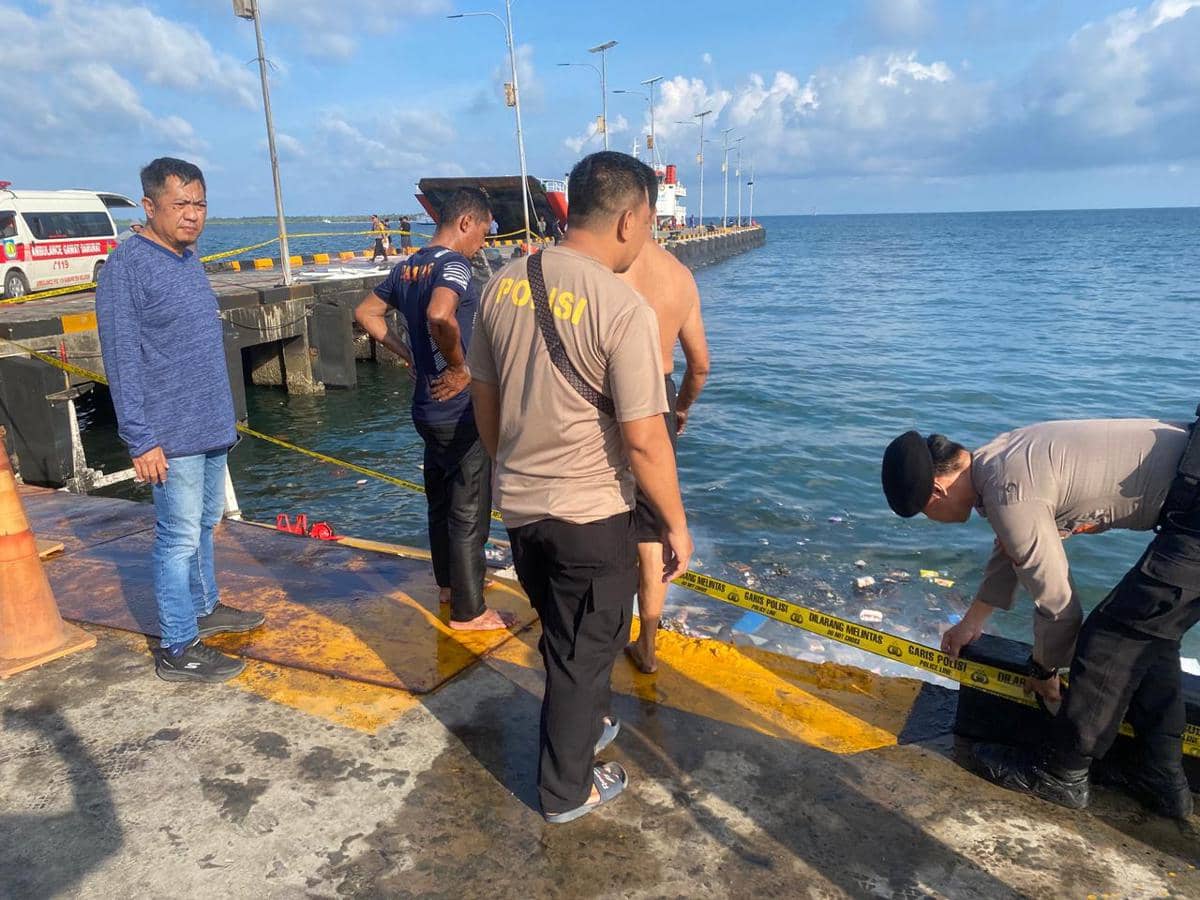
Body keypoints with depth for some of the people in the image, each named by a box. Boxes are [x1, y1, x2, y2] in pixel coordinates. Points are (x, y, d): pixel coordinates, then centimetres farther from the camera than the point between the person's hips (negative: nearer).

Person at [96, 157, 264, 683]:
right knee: (180, 536, -2)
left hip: (211, 427, 8)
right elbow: (122, 361, -17)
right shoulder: (126, 266, -14)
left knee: (205, 524, 19)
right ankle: (178, 650, 9)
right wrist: (142, 441, -19)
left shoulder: (188, 259, 11)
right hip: (171, 435, -8)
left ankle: (203, 608, 35)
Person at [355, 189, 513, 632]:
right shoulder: (453, 264, -17)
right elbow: (440, 317, -37)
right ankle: (468, 611, 13)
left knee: (441, 502, 22)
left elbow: (366, 313, 18)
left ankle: (448, 583, 39)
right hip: (460, 412, -9)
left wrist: (409, 354, 13)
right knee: (469, 512, 2)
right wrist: (461, 367, -22)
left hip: (427, 408, 9)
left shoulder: (408, 266, 9)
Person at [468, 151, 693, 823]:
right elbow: (644, 441, -20)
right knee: (587, 650, 15)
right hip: (591, 515, -6)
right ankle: (567, 790, 33)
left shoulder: (504, 286, 0)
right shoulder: (623, 308, -20)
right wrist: (678, 524, -7)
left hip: (518, 508, 6)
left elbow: (485, 403, 9)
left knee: (565, 636, 28)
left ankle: (585, 727, 51)